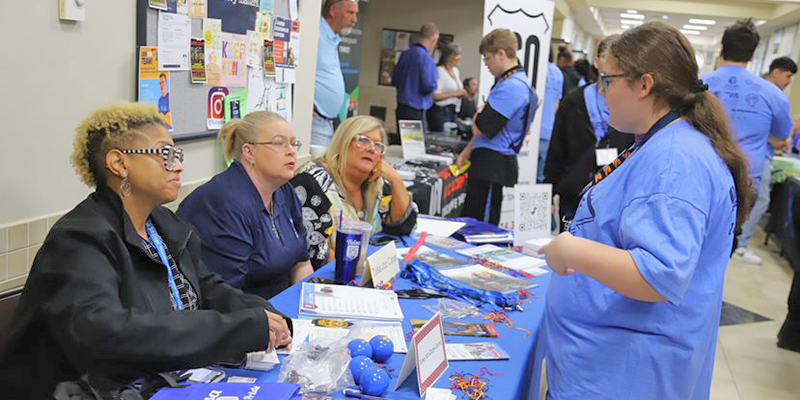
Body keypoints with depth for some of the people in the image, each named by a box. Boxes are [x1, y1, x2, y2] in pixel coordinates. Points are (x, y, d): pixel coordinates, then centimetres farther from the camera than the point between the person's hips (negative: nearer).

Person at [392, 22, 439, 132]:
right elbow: (429, 86, -20)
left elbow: (394, 80, 15)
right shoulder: (425, 57, -15)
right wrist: (434, 83, 1)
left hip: (401, 107, 8)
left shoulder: (405, 54, 7)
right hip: (416, 110, -8)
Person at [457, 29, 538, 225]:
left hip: (492, 164, -11)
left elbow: (480, 128, -21)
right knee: (468, 220, 18)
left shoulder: (511, 87, -19)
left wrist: (479, 115, 2)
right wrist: (468, 150, 20)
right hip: (489, 162, 11)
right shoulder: (507, 81, 15)